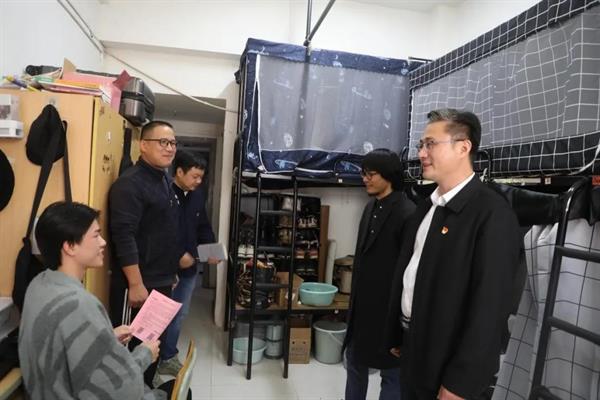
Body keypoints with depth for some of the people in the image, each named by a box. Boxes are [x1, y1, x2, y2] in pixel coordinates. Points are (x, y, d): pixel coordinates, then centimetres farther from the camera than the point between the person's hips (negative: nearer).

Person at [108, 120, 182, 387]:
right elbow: (124, 237, -22)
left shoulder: (164, 181, 12)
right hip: (138, 285, -9)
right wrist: (136, 284, -23)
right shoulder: (130, 183, -15)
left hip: (161, 282, 9)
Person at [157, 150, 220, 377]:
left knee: (179, 314, 16)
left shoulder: (198, 195, 7)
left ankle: (168, 358, 32)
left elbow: (204, 226, 15)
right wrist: (177, 255, -21)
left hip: (190, 266, 7)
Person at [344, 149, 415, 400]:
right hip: (362, 306, 8)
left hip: (388, 309, -8)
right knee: (355, 362, 22)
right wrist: (354, 298, 16)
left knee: (391, 371, 11)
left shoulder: (406, 213, -20)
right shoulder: (371, 207, 7)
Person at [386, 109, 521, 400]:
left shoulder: (492, 213, -19)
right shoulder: (425, 208, 6)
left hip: (447, 363, -7)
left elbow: (490, 303, -21)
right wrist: (396, 336, 13)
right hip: (413, 347, 7)